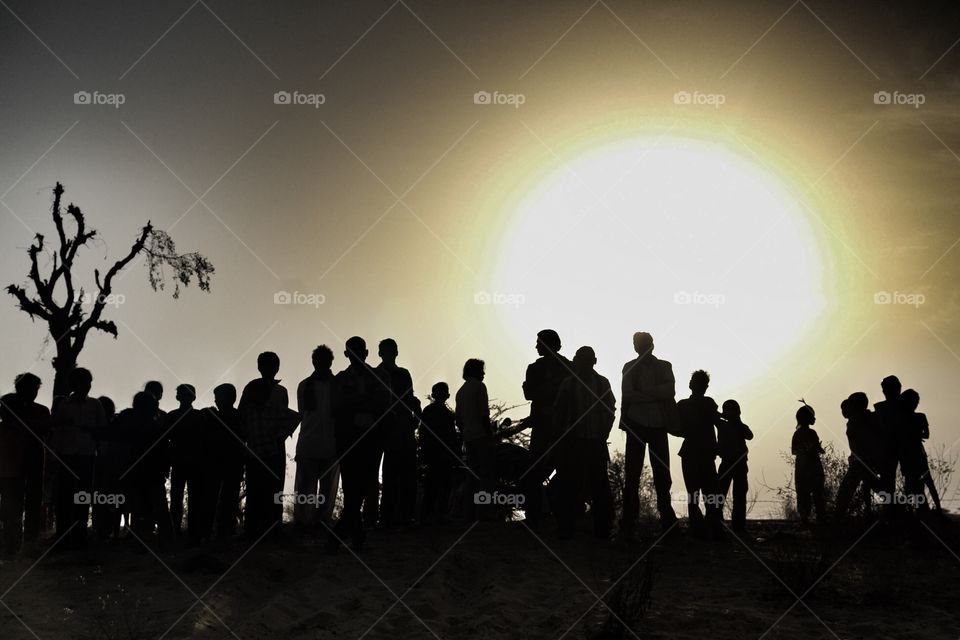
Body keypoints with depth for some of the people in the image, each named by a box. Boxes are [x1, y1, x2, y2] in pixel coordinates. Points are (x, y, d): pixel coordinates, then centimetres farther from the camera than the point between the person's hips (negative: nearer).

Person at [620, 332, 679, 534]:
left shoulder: (664, 367, 10)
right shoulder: (630, 367, 8)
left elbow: (670, 390, -6)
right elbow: (628, 395, -6)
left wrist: (642, 394, -12)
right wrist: (655, 395, -11)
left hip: (658, 426, 1)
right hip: (636, 425, -1)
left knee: (662, 473, 1)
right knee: (632, 474, -1)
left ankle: (667, 519, 3)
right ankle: (629, 521, 0)